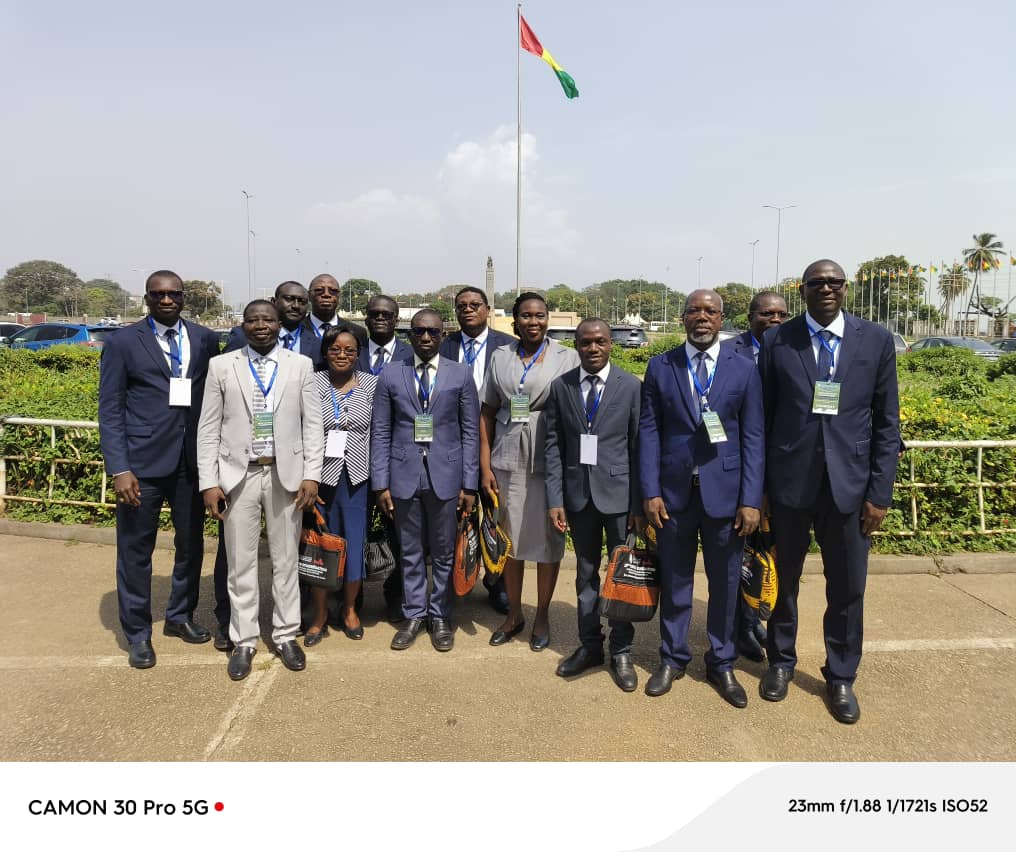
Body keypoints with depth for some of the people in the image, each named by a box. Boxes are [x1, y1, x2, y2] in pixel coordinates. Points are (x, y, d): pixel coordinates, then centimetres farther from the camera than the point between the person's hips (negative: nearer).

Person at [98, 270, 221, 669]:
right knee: (136, 550, 7)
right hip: (142, 461, -3)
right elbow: (110, 410, -4)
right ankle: (138, 634, 24)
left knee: (191, 543, 15)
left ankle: (180, 616, 36)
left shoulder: (205, 339, 5)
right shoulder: (122, 343, -2)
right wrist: (119, 469, -12)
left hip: (192, 460, 3)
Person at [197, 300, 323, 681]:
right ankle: (243, 641, 22)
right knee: (241, 564, 8)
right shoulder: (221, 366, 4)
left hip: (287, 474, 0)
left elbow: (312, 425, 2)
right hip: (238, 476, 0)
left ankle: (286, 635, 24)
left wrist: (311, 475, -6)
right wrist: (209, 482, -4)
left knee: (285, 560, 10)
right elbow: (208, 429, 2)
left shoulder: (301, 365, 4)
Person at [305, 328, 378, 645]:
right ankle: (320, 615, 27)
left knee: (355, 545, 8)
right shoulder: (311, 384, -1)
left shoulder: (372, 384, 0)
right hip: (321, 476, 0)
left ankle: (350, 608, 31)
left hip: (357, 478, 0)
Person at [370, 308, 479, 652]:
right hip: (404, 475, 1)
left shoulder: (461, 376, 2)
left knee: (444, 553, 10)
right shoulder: (390, 375, 3)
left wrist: (469, 484, -2)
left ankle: (440, 617, 25)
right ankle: (413, 615, 26)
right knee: (410, 552, 12)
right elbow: (380, 433, 3)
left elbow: (470, 432, 2)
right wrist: (381, 483, -3)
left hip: (445, 475, 0)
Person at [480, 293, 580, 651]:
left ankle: (542, 617, 24)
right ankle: (514, 614, 28)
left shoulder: (566, 358, 0)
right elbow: (487, 413, 7)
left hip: (551, 461, -2)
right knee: (509, 539, 10)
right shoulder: (500, 357, 7)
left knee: (548, 540, 6)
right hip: (508, 461, 3)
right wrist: (485, 467, 2)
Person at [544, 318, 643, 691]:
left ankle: (621, 651, 24)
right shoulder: (560, 387, 1)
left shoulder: (631, 386, -4)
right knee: (586, 573, 14)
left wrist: (639, 503, -7)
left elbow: (639, 447, -4)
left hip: (618, 492, -2)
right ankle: (589, 645, 30)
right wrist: (554, 499, -4)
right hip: (578, 494, 2)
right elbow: (553, 446, 1)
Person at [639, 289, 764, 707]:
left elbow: (753, 438, 0)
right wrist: (650, 492, -6)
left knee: (725, 583, 11)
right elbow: (648, 431, 0)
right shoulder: (660, 367, 3)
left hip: (725, 493, 0)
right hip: (674, 492, 0)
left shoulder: (744, 370, 2)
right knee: (674, 581, 12)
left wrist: (751, 500, -7)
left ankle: (721, 664, 29)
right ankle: (672, 658, 30)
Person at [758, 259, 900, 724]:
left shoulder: (876, 340, 1)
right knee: (783, 579, 15)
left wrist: (880, 493, -3)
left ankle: (840, 677, 31)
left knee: (848, 589, 10)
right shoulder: (776, 341, -1)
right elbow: (764, 418, -1)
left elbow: (886, 423, 1)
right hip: (789, 481, 0)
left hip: (849, 483, 1)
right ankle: (781, 661, 36)